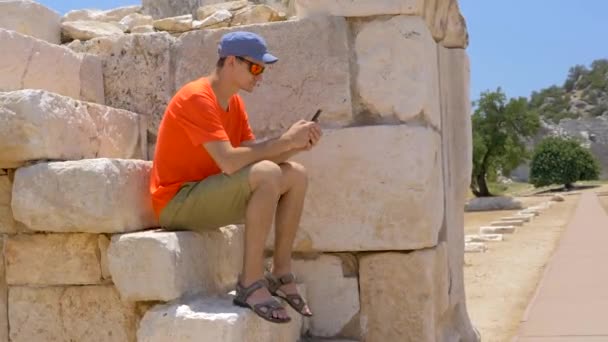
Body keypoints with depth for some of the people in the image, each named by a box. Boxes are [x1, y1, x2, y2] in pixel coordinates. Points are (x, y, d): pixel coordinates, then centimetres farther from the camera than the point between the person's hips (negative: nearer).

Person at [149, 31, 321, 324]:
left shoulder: (234, 102, 10)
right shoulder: (197, 99, -19)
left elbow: (252, 155, 3)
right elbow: (230, 162, -30)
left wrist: (296, 145, -12)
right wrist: (284, 140, -22)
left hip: (208, 193, 9)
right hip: (178, 202, -9)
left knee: (296, 175, 0)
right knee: (268, 174, -30)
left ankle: (281, 275, 0)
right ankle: (251, 283, -25)